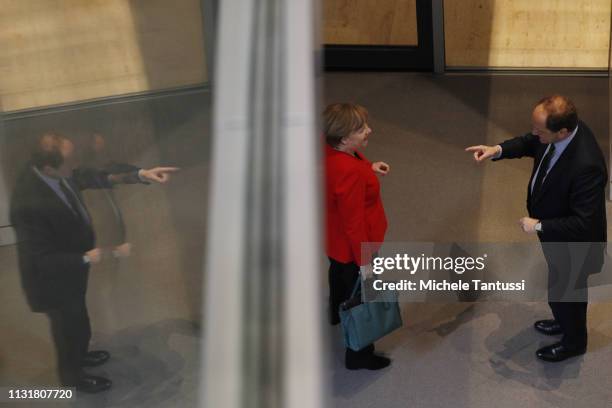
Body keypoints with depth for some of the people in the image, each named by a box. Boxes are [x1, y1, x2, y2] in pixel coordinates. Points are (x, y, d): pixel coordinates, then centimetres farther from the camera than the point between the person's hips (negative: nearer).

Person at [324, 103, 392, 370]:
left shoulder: (329, 152, -13)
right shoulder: (349, 173, -40)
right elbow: (354, 222, -32)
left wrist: (369, 169, 2)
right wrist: (364, 259, -22)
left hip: (335, 239, 9)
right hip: (351, 246, -9)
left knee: (339, 275, 36)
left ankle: (337, 313, 65)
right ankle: (359, 355, 28)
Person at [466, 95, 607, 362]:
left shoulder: (586, 165, -43)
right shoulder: (560, 129, -18)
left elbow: (583, 222, -35)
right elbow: (529, 143, 4)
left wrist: (539, 226, -26)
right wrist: (498, 150, -12)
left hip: (573, 243, -8)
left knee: (563, 292, 18)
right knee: (562, 284, 32)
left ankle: (574, 342, 47)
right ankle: (566, 321, 60)